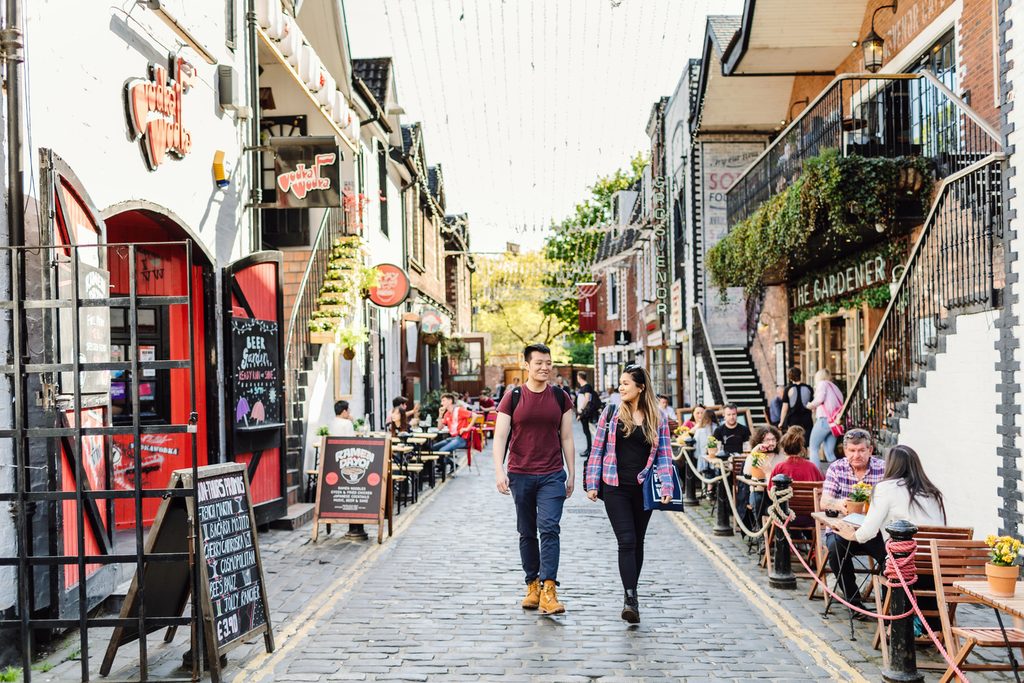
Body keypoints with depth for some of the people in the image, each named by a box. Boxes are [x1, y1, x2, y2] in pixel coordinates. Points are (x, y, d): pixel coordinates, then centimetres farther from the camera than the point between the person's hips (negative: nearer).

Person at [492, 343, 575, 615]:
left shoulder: (560, 397, 6)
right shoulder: (512, 398, 1)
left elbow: (567, 438, 10)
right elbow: (500, 437, -3)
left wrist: (571, 474, 8)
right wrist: (499, 471, -14)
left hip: (552, 475, 0)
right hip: (520, 475, 0)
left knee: (549, 529, -12)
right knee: (527, 533, 10)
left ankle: (548, 590, -14)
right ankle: (532, 586, 23)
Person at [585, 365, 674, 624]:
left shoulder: (658, 419, 4)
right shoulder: (611, 415, 3)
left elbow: (664, 455, 4)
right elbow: (597, 450, 5)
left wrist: (666, 487, -7)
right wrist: (592, 484, 0)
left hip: (643, 488, 2)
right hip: (616, 488, -2)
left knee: (637, 542, 12)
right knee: (627, 541, -12)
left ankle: (629, 595, 26)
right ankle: (631, 598, -15)